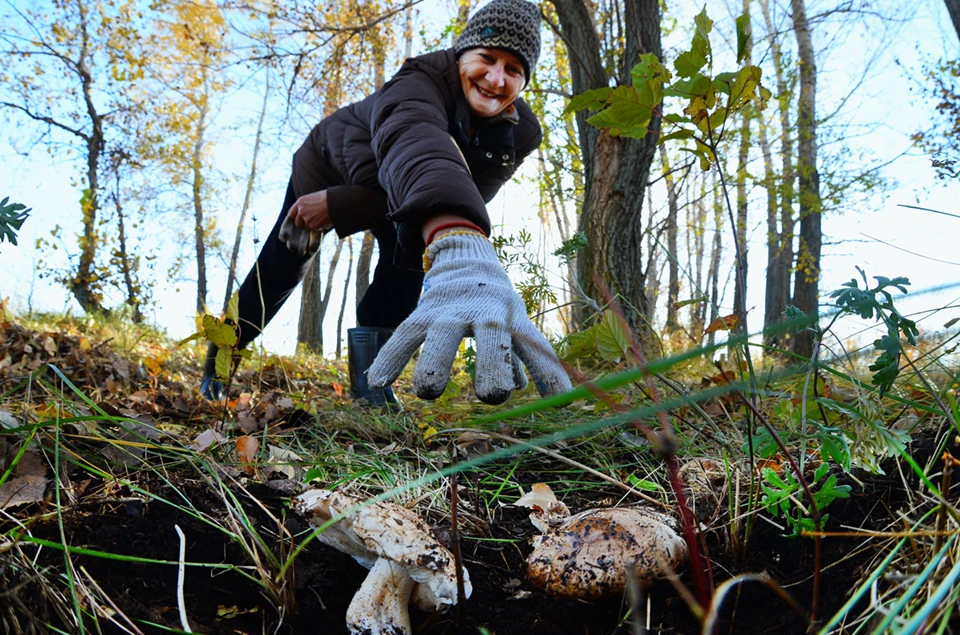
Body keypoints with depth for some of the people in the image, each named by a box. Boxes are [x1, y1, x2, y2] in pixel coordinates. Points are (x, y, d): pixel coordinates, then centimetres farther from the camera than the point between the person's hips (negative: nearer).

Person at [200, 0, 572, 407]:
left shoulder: (519, 135, -27)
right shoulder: (422, 80, -42)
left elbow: (467, 195, -33)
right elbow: (414, 143, -65)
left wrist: (338, 205, -40)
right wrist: (462, 251, -87)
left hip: (389, 192, 3)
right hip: (330, 164, -2)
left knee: (411, 248, -29)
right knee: (279, 270, 1)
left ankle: (369, 376, -17)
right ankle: (218, 367, 28)